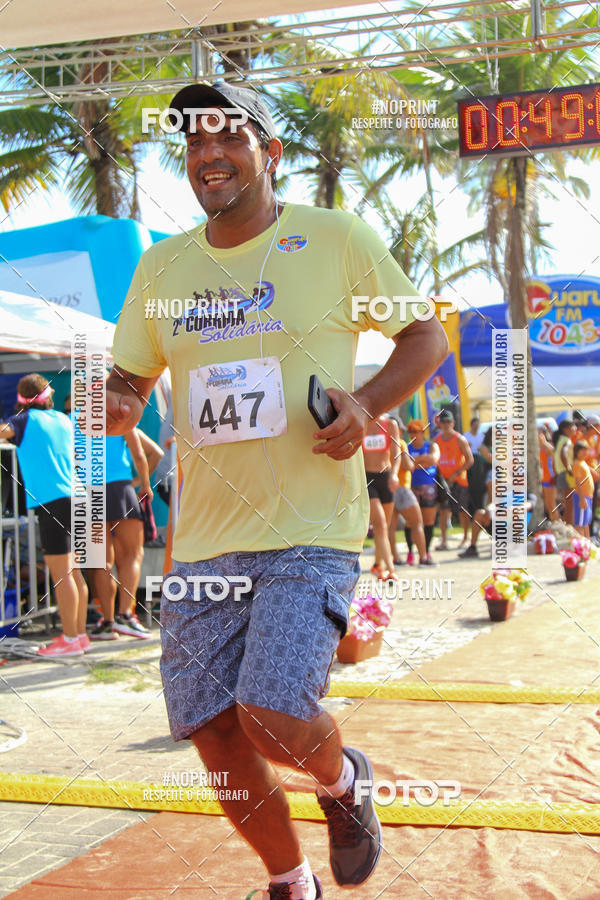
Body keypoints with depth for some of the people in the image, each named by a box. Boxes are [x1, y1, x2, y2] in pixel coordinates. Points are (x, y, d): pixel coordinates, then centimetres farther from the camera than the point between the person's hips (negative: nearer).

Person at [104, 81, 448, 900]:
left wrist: (369, 404, -13)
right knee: (216, 738, 6)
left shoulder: (337, 239, -2)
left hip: (312, 533, -4)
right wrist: (113, 405, -9)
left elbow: (426, 337, 6)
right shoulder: (162, 265, 9)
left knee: (274, 717, -19)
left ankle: (342, 781, 20)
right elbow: (127, 380, 15)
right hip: (204, 542, 5)